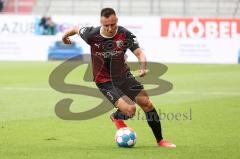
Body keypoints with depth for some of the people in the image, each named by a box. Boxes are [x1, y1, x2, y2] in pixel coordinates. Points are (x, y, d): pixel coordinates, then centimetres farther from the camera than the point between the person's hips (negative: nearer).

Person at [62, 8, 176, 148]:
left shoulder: (125, 34, -15)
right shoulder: (92, 35, -18)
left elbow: (139, 53, -17)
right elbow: (76, 29, 2)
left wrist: (143, 67, -38)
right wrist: (65, 36, 23)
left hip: (123, 76, 3)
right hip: (105, 82, -3)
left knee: (146, 103, -3)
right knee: (130, 109, -21)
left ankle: (160, 140, 15)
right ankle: (117, 117, 17)